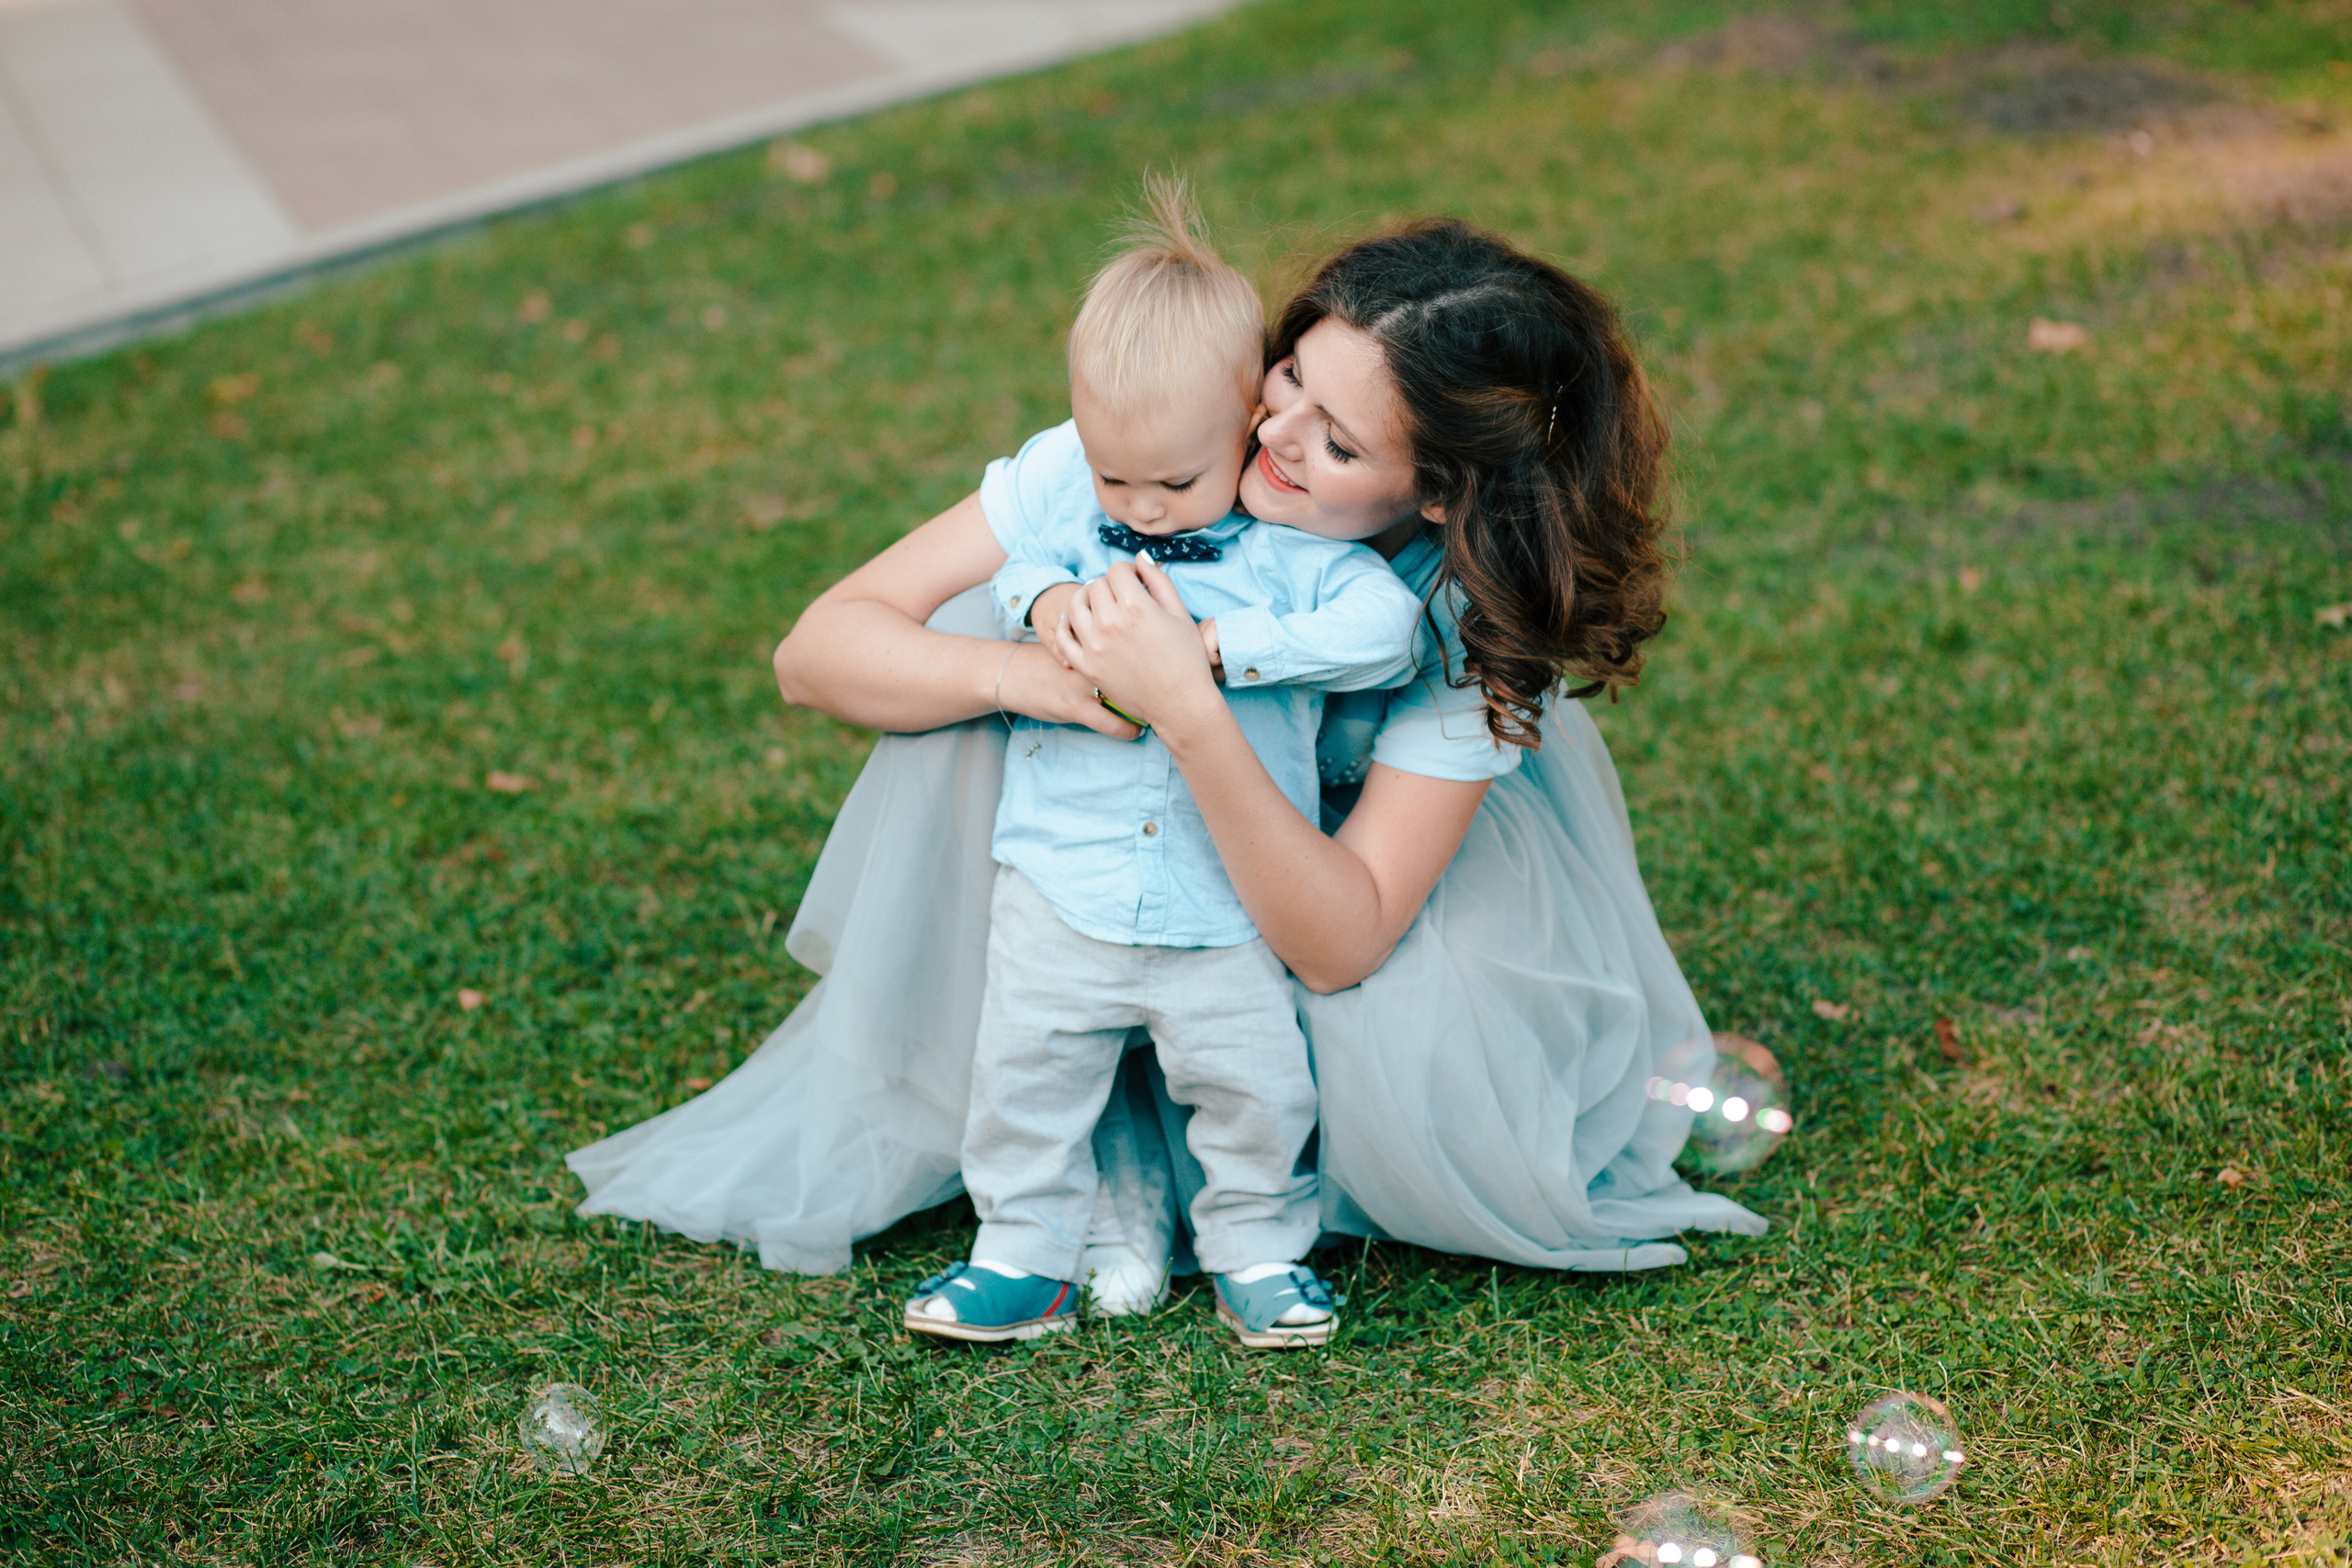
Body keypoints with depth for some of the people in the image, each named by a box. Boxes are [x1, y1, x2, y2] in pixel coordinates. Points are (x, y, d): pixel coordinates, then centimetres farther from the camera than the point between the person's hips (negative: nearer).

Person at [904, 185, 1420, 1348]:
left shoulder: (1293, 542, -10)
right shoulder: (1059, 482, -2)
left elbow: (1381, 625, -21)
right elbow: (1001, 557, 10)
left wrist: (1223, 642, -28)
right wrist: (1044, 602, -13)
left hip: (1231, 903, -2)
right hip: (1062, 883, 2)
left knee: (1254, 1080, 3)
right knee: (1026, 1067, 7)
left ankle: (1256, 1250, 26)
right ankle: (1025, 1255, 24)